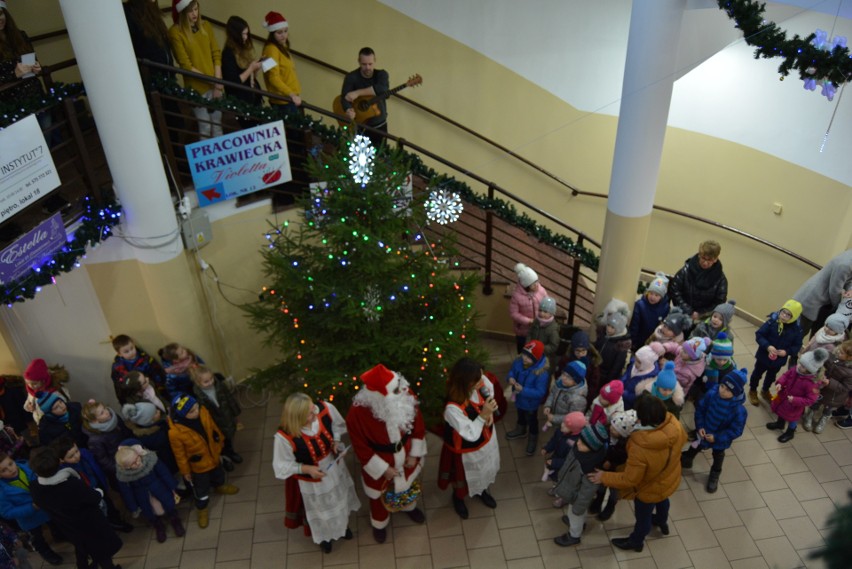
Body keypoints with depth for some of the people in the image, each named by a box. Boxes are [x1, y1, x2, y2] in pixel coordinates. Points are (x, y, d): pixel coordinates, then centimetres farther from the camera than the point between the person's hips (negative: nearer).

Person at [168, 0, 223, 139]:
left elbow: (216, 54, 4)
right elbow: (186, 66, -12)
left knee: (217, 125, 13)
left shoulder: (205, 26, 5)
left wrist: (218, 82, -8)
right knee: (205, 128, -2)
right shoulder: (175, 32, -11)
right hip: (197, 87, -5)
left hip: (215, 85, 5)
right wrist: (212, 82, -14)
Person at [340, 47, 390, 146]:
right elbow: (345, 97, -24)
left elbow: (383, 88, -31)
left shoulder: (381, 74, -8)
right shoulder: (351, 77, -10)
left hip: (379, 126, 2)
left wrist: (358, 93, -33)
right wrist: (349, 110, -47)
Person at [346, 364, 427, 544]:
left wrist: (414, 454, -5)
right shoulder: (357, 413, -36)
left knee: (408, 482, 32)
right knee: (380, 493, 25)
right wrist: (382, 469, -15)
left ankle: (409, 506, 66)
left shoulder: (406, 396, -28)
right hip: (379, 461, -3)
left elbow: (418, 424, -9)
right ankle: (379, 523, 58)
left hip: (406, 455, 3)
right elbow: (360, 446, -20)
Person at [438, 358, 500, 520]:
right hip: (467, 450, -5)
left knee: (485, 469, 34)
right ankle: (458, 497, 61)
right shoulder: (453, 409, -45)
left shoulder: (480, 384, -27)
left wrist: (489, 412, -14)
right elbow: (471, 435, -35)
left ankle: (481, 490, 67)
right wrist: (483, 415, -42)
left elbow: (490, 389, -1)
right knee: (465, 477, 27)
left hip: (486, 439, 6)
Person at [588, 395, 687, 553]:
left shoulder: (640, 448, -46)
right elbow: (683, 439, -5)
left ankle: (636, 542, 56)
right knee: (662, 501, 38)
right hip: (670, 478, 5)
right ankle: (662, 522, 70)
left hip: (650, 489, -5)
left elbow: (630, 479, -32)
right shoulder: (674, 424, -30)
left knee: (643, 516, 26)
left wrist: (604, 477, -18)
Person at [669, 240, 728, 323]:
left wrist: (700, 314, -13)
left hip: (704, 317, 0)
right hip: (684, 313, 0)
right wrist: (688, 312, -13)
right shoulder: (687, 269, -13)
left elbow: (719, 302, -4)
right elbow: (674, 290, -10)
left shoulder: (720, 278, -12)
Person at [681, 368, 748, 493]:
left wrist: (716, 437, -22)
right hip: (704, 432, 2)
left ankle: (714, 475, 57)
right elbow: (700, 408, -11)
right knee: (694, 448, 30)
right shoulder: (712, 394, -29)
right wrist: (700, 426, -15)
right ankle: (686, 460, 61)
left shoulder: (739, 410, -37)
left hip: (720, 440, -2)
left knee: (718, 457, 29)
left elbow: (736, 431, -24)